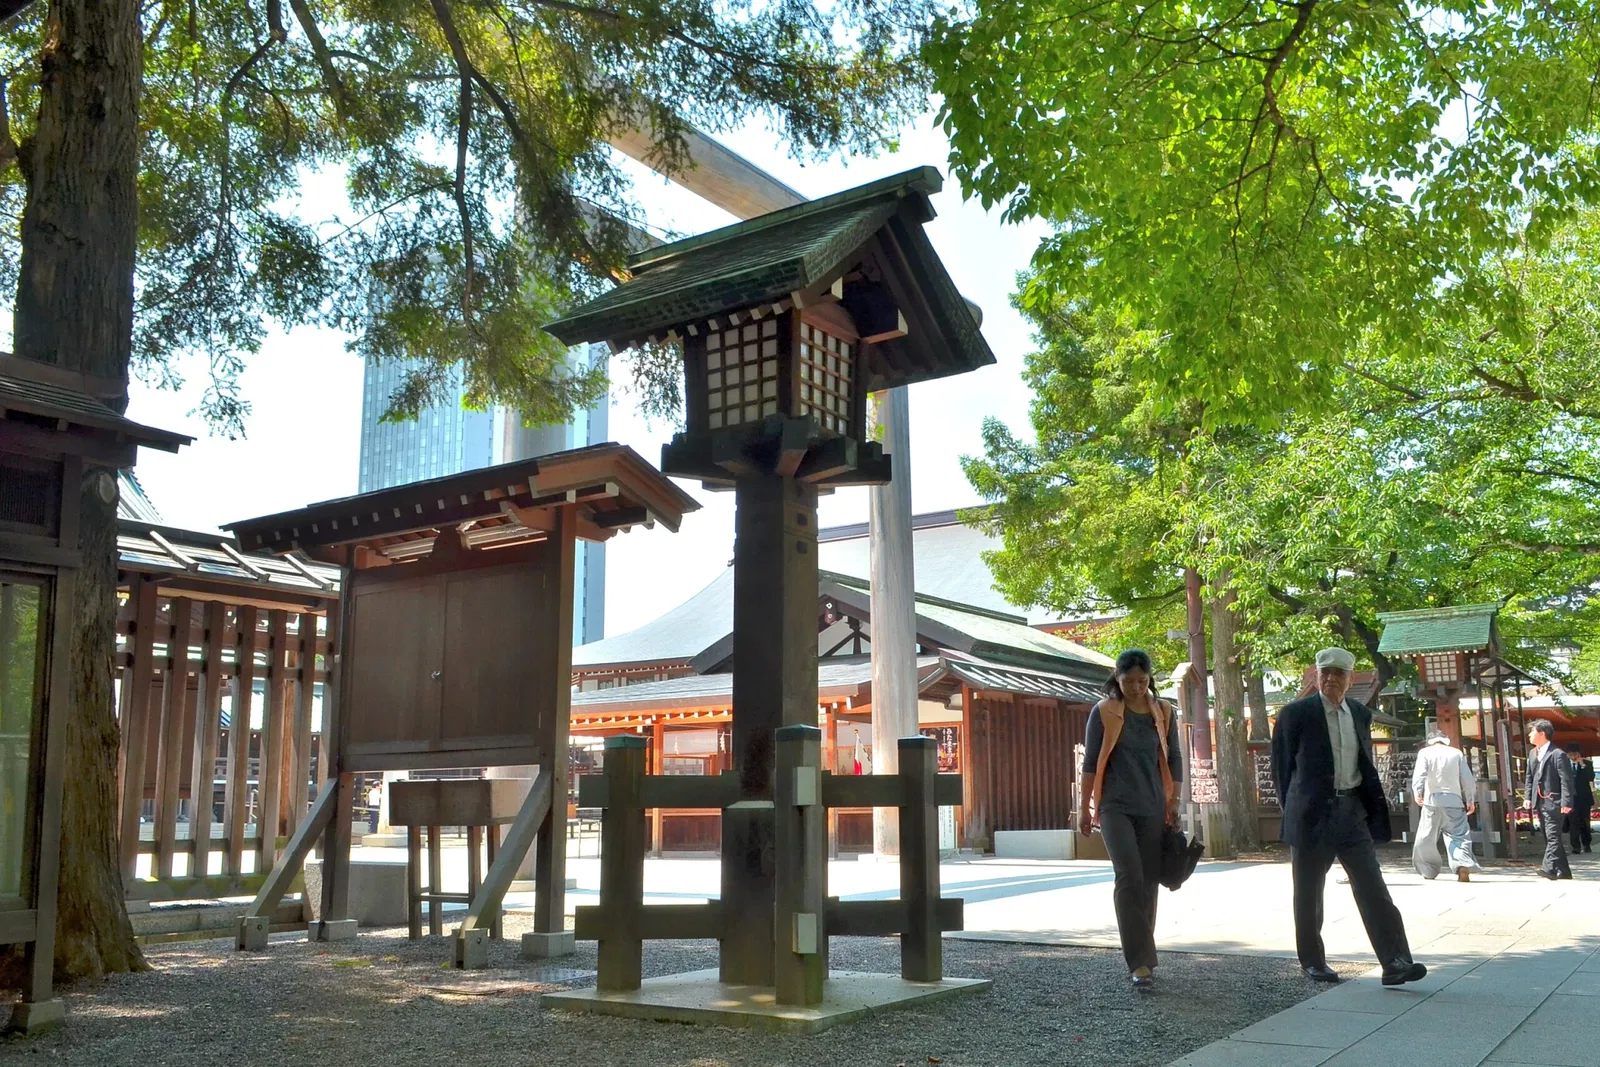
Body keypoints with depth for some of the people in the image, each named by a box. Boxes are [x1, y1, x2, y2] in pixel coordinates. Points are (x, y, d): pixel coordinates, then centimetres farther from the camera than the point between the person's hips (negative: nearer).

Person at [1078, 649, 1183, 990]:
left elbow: (1173, 759, 13)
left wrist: (1174, 802, 8)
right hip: (1116, 807, -3)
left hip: (1153, 808, 3)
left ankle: (1142, 954, 19)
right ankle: (1140, 962, -13)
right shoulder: (1104, 712, -2)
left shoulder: (1163, 712, 7)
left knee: (1149, 881, 6)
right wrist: (1083, 806, -1)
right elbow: (1090, 762, 0)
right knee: (1129, 878, -14)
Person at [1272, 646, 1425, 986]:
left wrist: (1372, 804, 10)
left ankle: (1395, 962, -6)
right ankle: (1312, 961, 19)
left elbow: (1366, 764, 18)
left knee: (1372, 888, -4)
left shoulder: (1360, 713, 10)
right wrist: (1293, 809, 2)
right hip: (1312, 814, -4)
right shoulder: (1296, 713, -5)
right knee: (1309, 892, 7)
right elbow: (1282, 766, 0)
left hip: (1352, 811, 4)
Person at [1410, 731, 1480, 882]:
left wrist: (1417, 792, -18)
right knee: (1459, 835, -1)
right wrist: (1471, 800, 16)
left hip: (1432, 800, -1)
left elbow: (1419, 774, -9)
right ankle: (1463, 865, -23)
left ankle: (1429, 872, 14)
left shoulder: (1425, 752, 7)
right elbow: (1468, 779, 10)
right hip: (1453, 801, 1)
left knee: (1426, 838, 9)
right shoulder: (1457, 753, 12)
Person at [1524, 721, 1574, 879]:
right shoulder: (1532, 753, 14)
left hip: (1553, 802, -9)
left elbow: (1566, 780, -15)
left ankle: (1549, 868, -20)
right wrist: (1527, 796, 9)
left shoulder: (1558, 755, -11)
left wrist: (1566, 802, -20)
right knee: (1548, 836, 12)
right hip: (1539, 802, 9)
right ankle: (1563, 871, 19)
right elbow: (1529, 777, 18)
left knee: (1553, 836, -13)